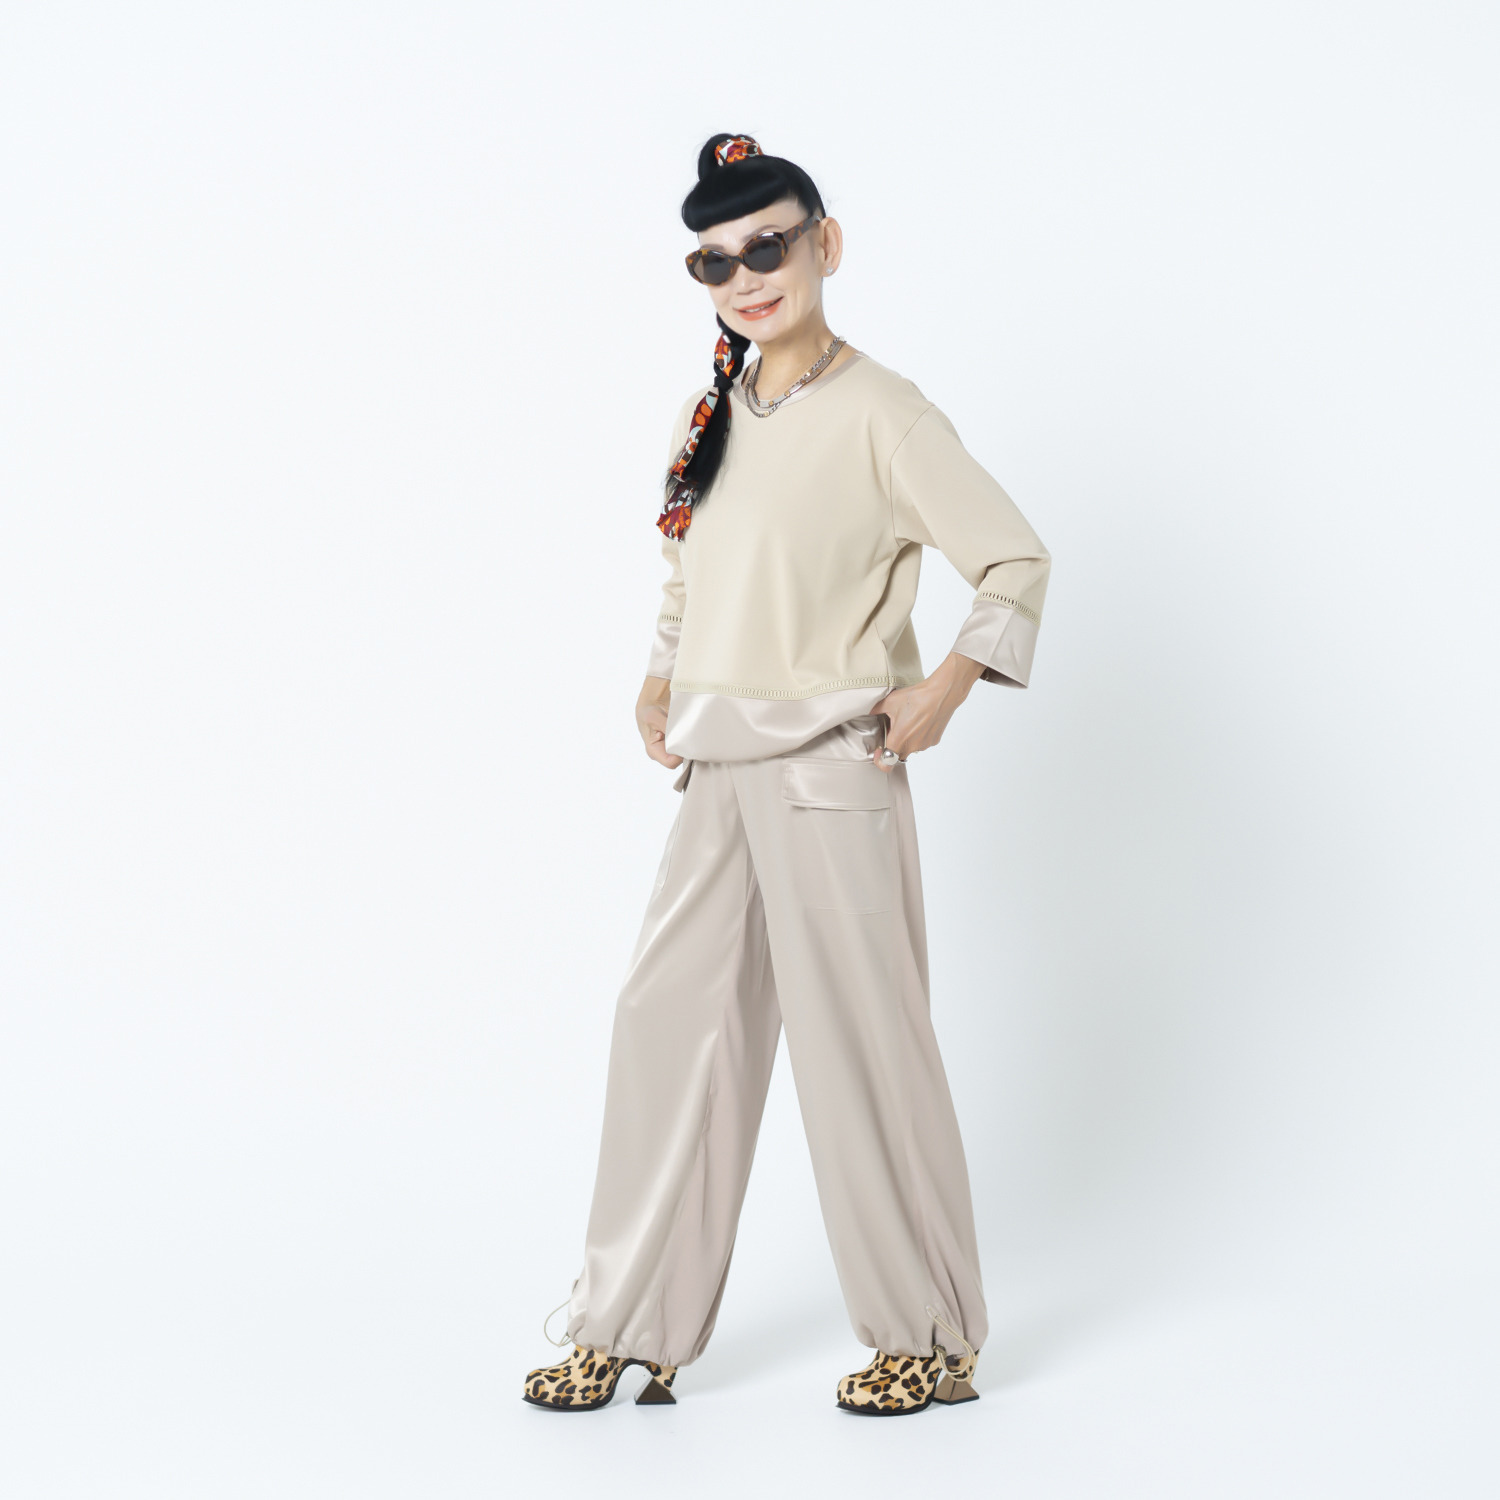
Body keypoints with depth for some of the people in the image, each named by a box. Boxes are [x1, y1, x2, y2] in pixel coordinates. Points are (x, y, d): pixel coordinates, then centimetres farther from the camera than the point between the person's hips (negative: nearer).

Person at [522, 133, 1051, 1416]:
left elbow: (1017, 561, -9)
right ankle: (632, 1333, 16)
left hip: (832, 771, -7)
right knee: (670, 1017, 6)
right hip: (720, 773, 7)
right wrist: (661, 683, 13)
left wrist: (945, 686, -19)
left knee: (861, 1039, 0)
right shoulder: (710, 416, 12)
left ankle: (934, 1341, 17)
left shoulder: (878, 413, -9)